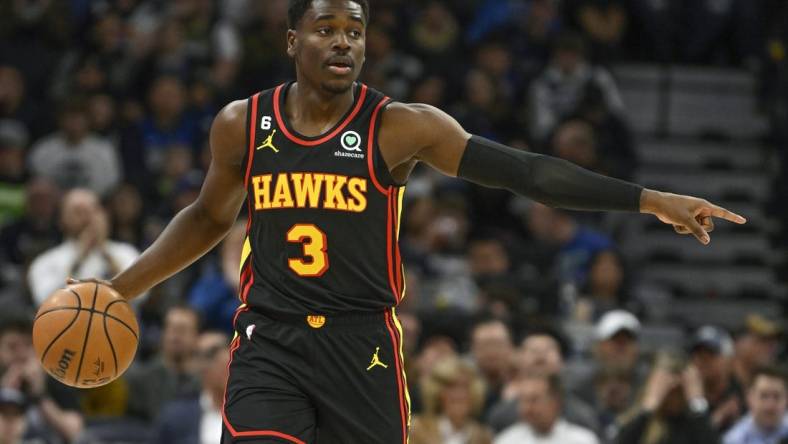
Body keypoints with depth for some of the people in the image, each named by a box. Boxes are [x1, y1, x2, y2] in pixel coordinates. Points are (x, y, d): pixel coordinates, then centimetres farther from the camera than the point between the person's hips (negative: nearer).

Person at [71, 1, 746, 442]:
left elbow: (525, 172, -10)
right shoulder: (242, 125, 1)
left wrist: (649, 201, -16)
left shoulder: (400, 127, -7)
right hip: (269, 344, 1)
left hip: (362, 346, -1)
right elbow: (208, 218, 19)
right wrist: (122, 288, 16)